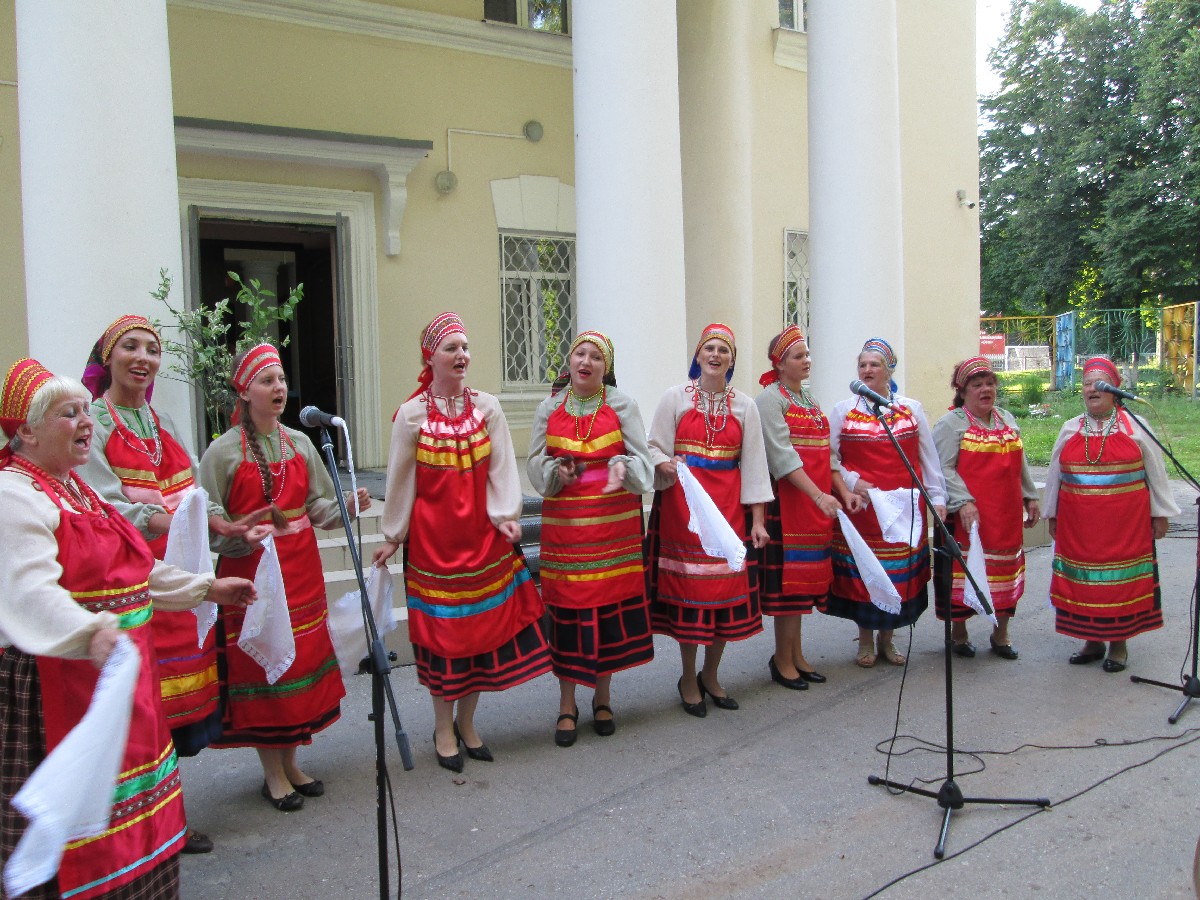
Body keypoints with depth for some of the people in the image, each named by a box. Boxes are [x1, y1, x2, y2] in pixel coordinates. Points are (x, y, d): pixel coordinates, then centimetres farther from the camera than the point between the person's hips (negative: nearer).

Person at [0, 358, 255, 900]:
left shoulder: (75, 488, 17)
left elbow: (129, 571, 27)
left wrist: (206, 588, 28)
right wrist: (93, 633, -48)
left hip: (116, 672, 10)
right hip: (57, 683, -9)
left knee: (135, 811, 14)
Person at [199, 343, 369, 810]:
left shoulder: (299, 443, 6)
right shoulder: (224, 451, -7)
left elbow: (317, 506, 8)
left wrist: (346, 505, -11)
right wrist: (243, 539, -25)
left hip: (300, 571, 5)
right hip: (251, 573, -5)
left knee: (300, 663, 11)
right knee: (259, 668, 1)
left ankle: (291, 762, 28)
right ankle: (272, 773, 17)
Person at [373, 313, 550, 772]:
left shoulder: (487, 406, 2)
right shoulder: (412, 414, -3)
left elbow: (501, 468, -1)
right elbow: (400, 479, 2)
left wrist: (506, 516, -14)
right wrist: (392, 536, 5)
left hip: (482, 533, 2)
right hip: (432, 535, -2)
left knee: (483, 624, 7)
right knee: (442, 629, 4)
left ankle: (467, 722, 25)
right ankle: (443, 728, 21)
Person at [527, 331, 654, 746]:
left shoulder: (621, 404, 2)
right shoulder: (550, 408, 7)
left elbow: (642, 456, 1)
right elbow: (534, 463, 9)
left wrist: (623, 467, -21)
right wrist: (557, 471, -12)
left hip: (614, 520, 0)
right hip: (565, 520, 1)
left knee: (611, 603, 3)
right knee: (566, 608, 0)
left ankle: (603, 698, 22)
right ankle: (567, 705, 14)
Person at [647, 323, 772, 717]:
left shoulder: (745, 406, 8)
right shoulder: (675, 398, 2)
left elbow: (753, 463, 5)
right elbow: (654, 447, -1)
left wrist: (758, 519, 1)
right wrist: (665, 465, -24)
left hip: (728, 507, 3)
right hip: (682, 505, -2)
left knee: (727, 588, 3)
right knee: (687, 588, -1)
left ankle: (710, 675, 23)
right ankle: (688, 679, 17)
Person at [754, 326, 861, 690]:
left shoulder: (809, 400, 18)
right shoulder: (770, 399, -7)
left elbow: (826, 452, 18)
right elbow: (783, 456, -17)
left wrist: (843, 491, 5)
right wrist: (819, 496, -24)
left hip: (816, 502, 8)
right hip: (787, 499, -7)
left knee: (805, 576, 10)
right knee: (788, 577, -5)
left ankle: (796, 655, 20)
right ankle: (782, 661, 6)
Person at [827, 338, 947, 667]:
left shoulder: (912, 410, 9)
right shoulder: (842, 411, 4)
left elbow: (928, 458, 10)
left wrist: (937, 498, 6)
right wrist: (851, 482, -12)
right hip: (860, 506, -1)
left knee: (900, 573, 5)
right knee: (860, 572, 2)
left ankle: (887, 639, 23)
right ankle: (866, 642, 19)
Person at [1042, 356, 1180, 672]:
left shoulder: (1134, 427, 2)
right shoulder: (1070, 430, 9)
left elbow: (1155, 472, 6)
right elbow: (1054, 476, 14)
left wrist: (1160, 514, 6)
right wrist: (1052, 514, 14)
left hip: (1125, 523, -2)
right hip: (1078, 524, 2)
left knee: (1121, 580, 2)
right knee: (1084, 579, 5)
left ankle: (1119, 644, 16)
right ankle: (1092, 641, 19)